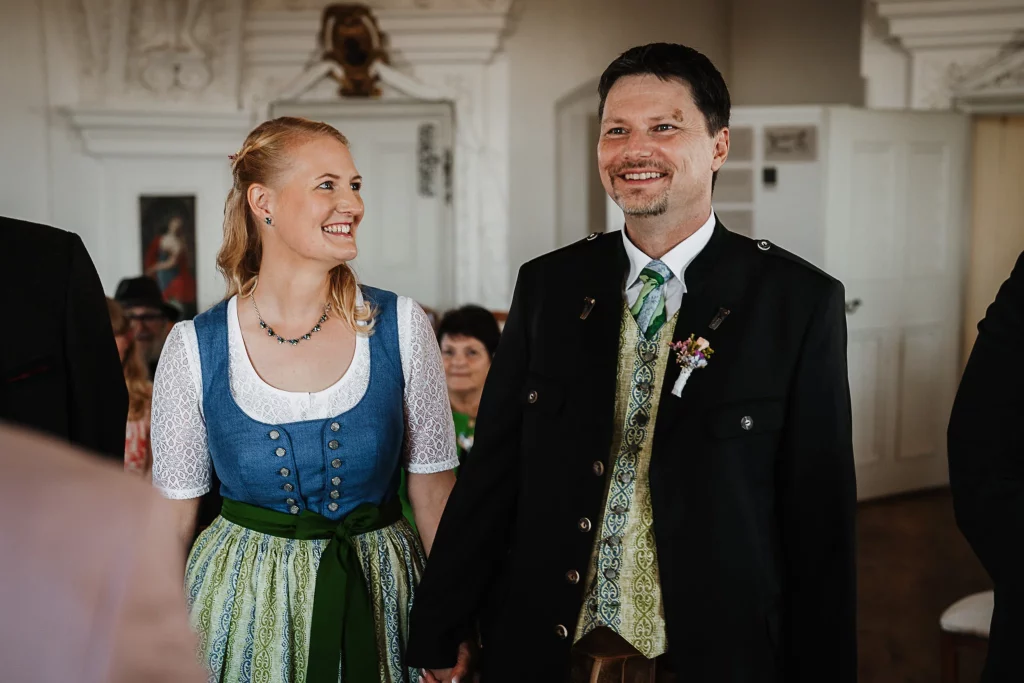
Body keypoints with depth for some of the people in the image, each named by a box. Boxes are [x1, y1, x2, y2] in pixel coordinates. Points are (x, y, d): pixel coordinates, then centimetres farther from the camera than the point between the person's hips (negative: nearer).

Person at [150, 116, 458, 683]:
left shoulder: (399, 327, -7)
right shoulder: (195, 347, -8)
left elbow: (434, 492, -3)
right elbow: (171, 516, 0)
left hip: (379, 594, 1)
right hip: (244, 598, 0)